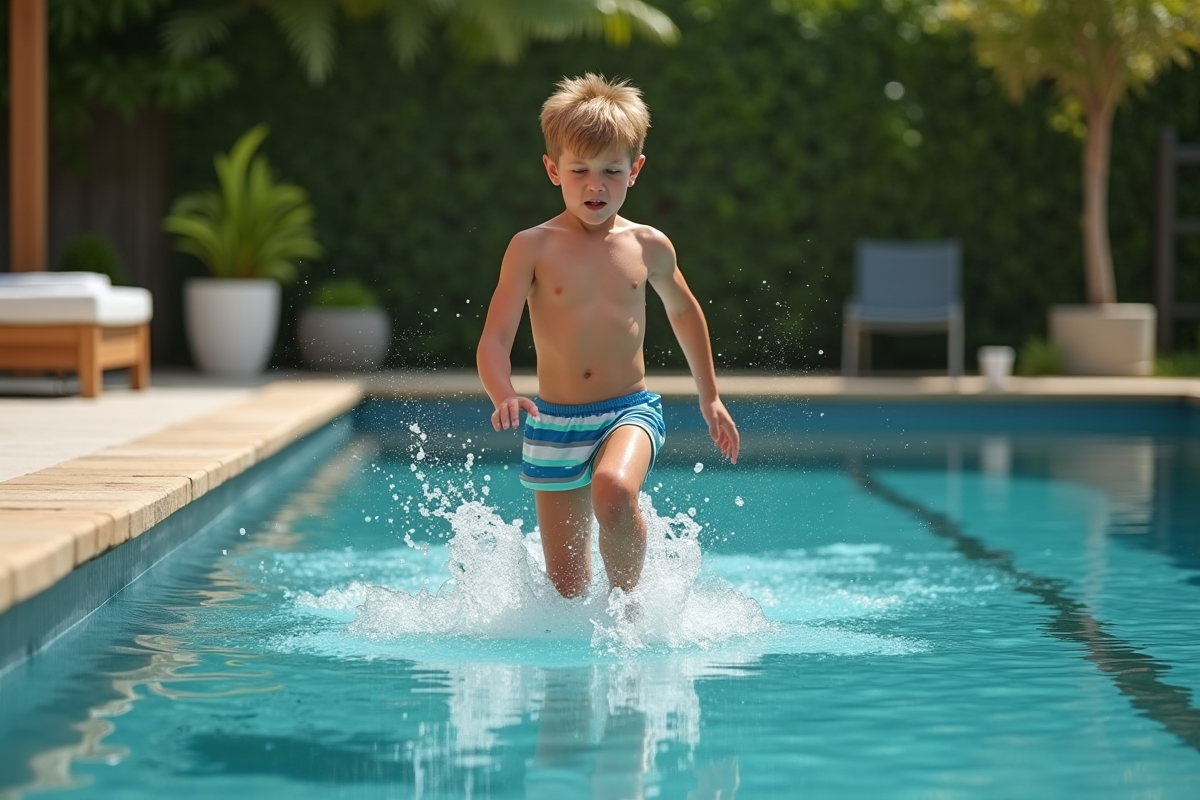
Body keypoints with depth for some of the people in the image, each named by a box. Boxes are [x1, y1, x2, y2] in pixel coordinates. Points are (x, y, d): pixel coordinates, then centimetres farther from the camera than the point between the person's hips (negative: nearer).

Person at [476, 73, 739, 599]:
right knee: (566, 587, 4)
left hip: (630, 411, 0)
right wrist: (505, 397, -33)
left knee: (613, 492, -33)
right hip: (554, 421, 0)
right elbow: (494, 342, -12)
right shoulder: (533, 248, -6)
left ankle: (627, 601, -10)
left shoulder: (648, 247, 1)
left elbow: (683, 310, 22)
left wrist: (709, 397, 27)